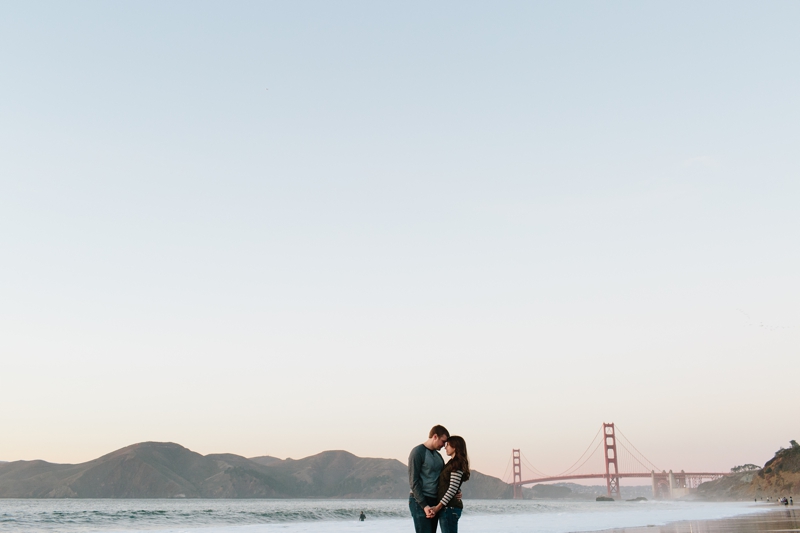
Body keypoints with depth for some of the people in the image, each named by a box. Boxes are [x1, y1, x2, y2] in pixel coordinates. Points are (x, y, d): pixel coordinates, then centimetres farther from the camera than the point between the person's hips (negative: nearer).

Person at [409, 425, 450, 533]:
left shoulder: (438, 456, 17)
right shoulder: (418, 452, -8)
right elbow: (413, 481, -13)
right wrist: (424, 505, -17)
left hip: (434, 502, 8)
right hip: (419, 501, -8)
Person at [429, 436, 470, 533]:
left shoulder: (457, 464, -11)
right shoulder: (452, 463, 18)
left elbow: (452, 489, -17)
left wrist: (438, 506, -17)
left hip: (450, 507, -10)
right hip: (447, 507, 10)